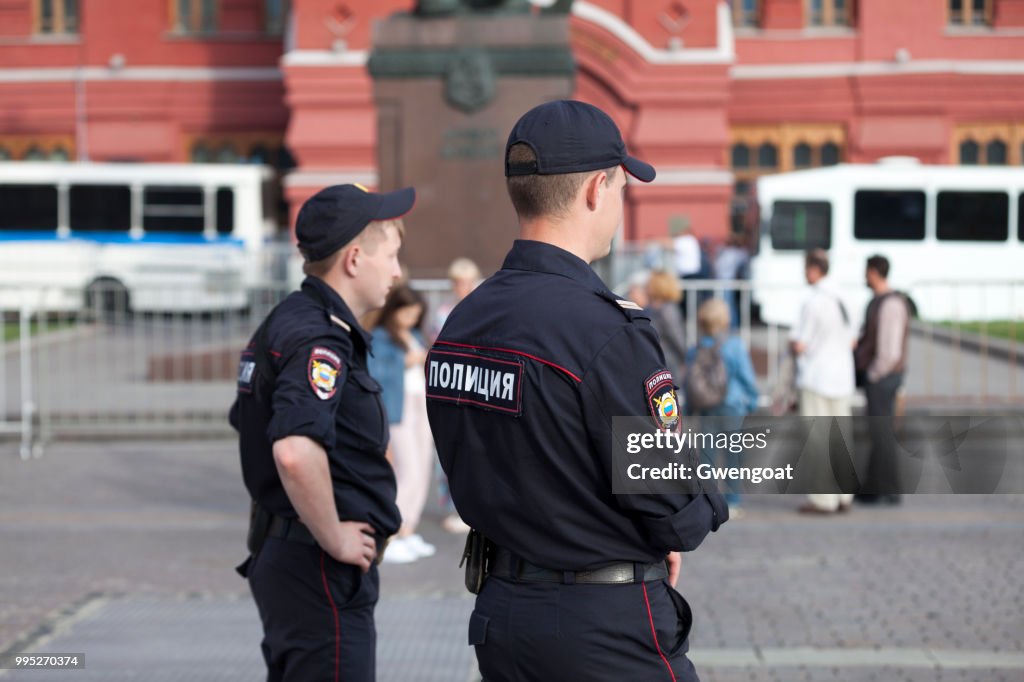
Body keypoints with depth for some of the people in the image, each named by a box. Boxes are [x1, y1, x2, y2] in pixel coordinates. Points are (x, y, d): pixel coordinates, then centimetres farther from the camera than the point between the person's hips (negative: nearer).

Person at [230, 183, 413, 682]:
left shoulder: (283, 322, 14)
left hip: (280, 555, 10)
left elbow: (250, 424, 27)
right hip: (320, 567, -10)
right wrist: (334, 538, -21)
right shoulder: (320, 338, -18)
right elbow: (296, 452, -34)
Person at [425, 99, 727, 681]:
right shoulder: (609, 331, -21)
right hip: (607, 633, -8)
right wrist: (708, 507, 5)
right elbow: (676, 515, -19)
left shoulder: (461, 323, 5)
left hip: (499, 612, 8)